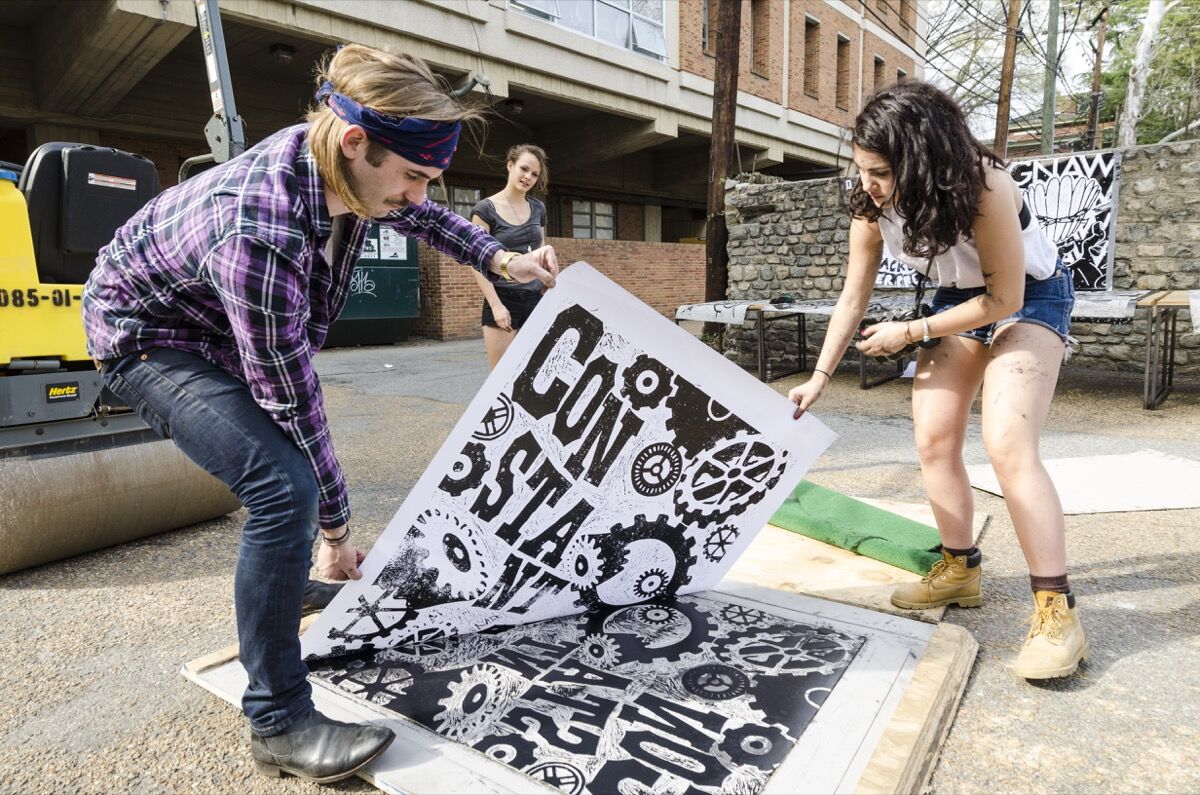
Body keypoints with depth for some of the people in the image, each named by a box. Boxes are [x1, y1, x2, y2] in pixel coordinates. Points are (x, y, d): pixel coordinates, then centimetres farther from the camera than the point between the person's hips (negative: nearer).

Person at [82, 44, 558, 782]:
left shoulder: (337, 157, -17)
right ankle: (280, 723, -10)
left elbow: (417, 215, 7)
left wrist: (501, 259, -2)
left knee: (294, 475, 20)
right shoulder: (260, 238, -41)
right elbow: (294, 403, -32)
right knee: (286, 489, -25)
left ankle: (290, 592, 46)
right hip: (150, 336, -9)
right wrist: (335, 528, -20)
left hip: (225, 330, 9)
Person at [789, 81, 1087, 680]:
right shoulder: (871, 207, -18)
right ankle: (960, 570, 14)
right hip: (957, 300, 6)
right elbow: (852, 299, -8)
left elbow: (1005, 298, -24)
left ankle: (1057, 609, -14)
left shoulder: (982, 186, -33)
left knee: (1007, 444, -23)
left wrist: (910, 333, -20)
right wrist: (819, 378, -10)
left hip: (1029, 298, -5)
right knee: (933, 440, -3)